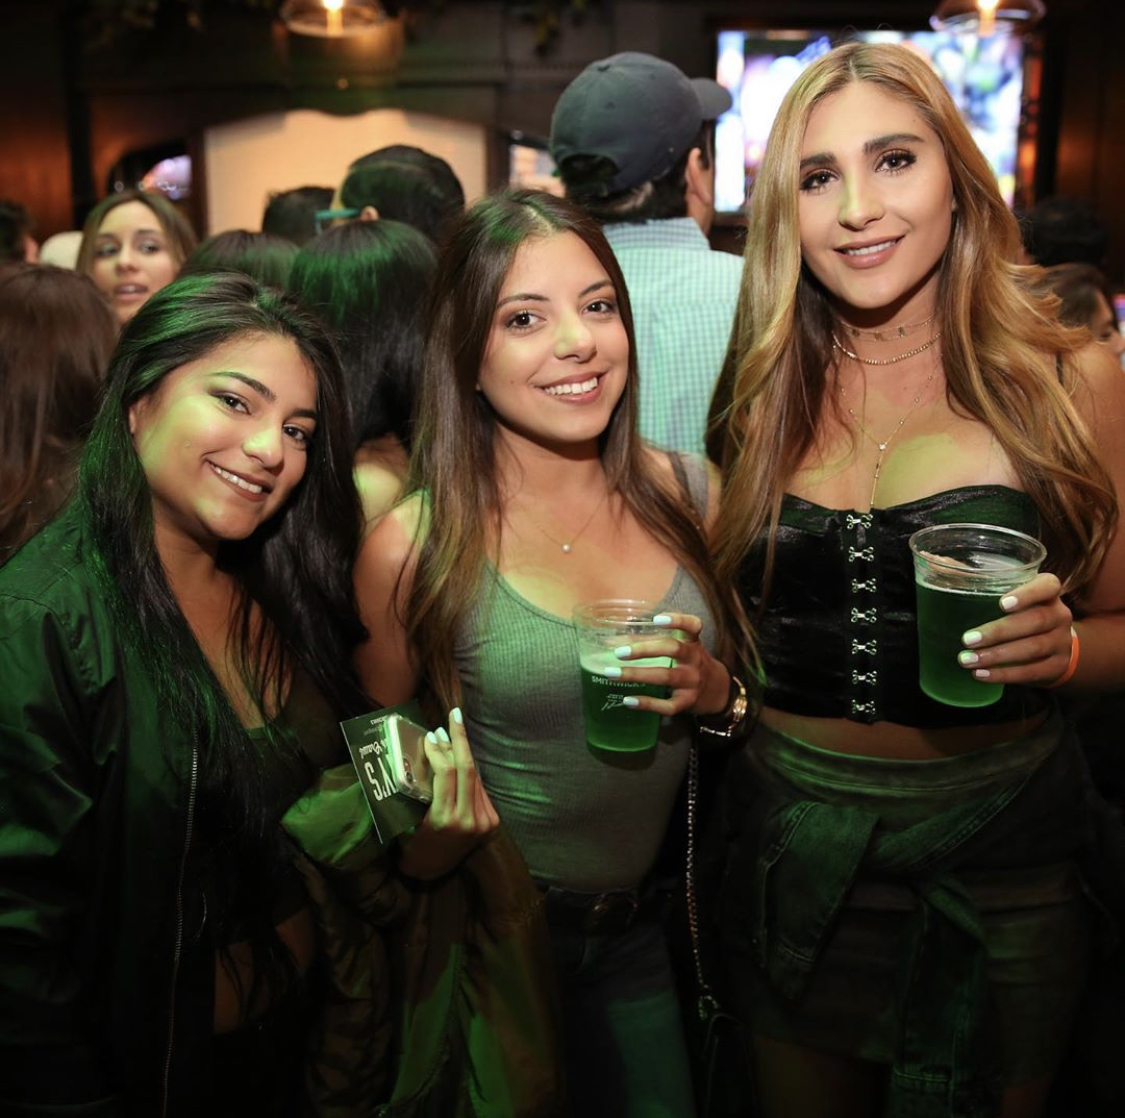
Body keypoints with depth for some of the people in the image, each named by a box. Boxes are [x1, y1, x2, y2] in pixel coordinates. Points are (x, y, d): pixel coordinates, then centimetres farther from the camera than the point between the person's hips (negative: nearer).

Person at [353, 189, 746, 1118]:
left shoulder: (686, 496, -7)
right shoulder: (412, 549, -18)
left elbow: (757, 696, 7)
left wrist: (716, 694, -14)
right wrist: (431, 830, -24)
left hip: (643, 931, 4)